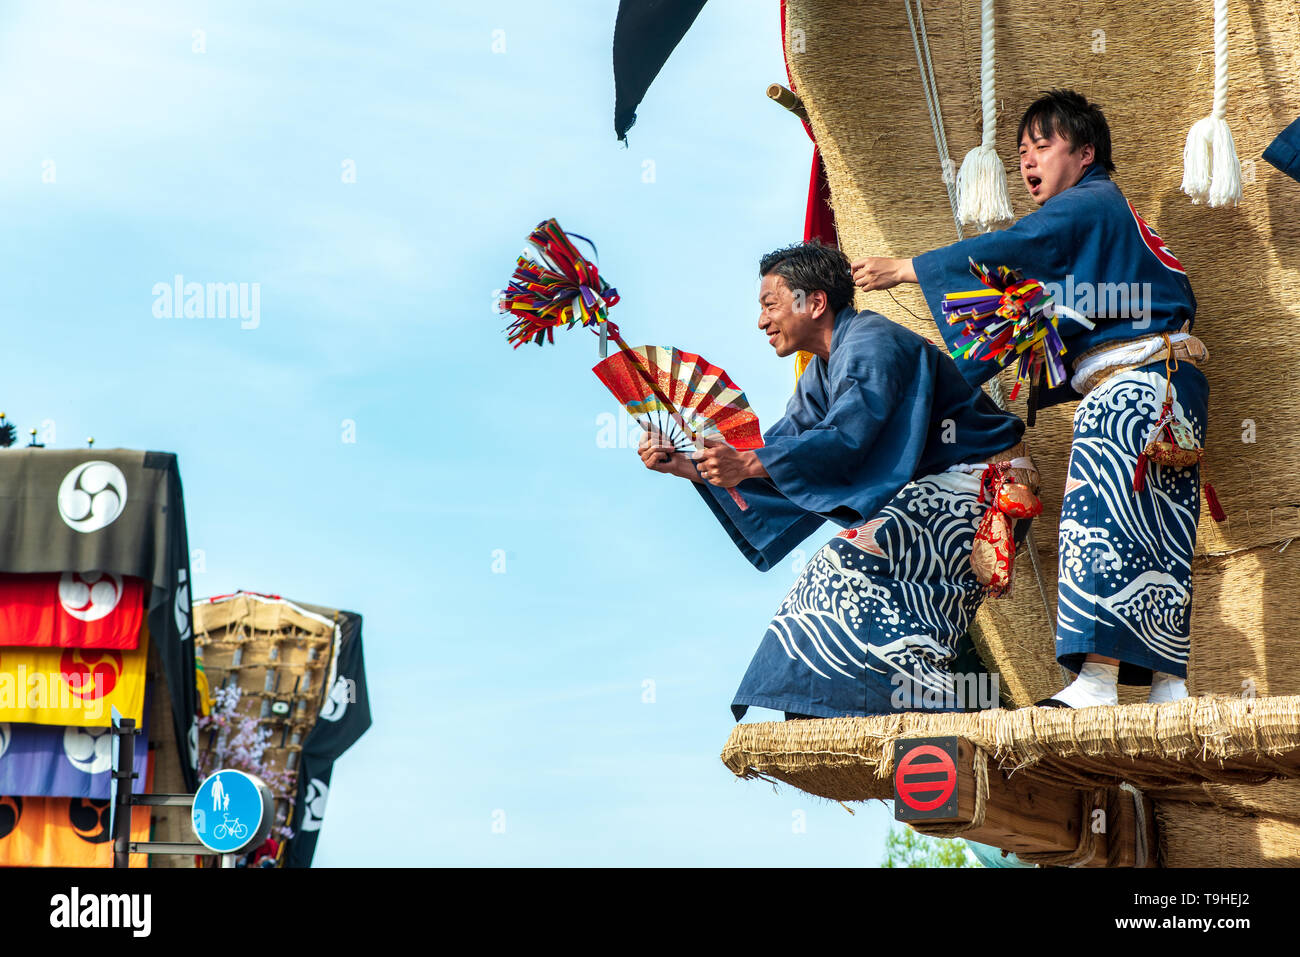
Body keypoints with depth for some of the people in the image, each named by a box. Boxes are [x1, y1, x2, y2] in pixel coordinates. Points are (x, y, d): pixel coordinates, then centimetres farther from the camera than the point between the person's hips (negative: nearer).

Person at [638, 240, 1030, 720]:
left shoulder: (871, 344, -16)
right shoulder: (821, 375, 15)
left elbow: (845, 442, -27)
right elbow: (774, 451, 15)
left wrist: (747, 465, -32)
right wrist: (684, 465, 5)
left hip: (977, 483, -11)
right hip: (931, 489, 11)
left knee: (853, 561, -26)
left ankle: (941, 699, -27)